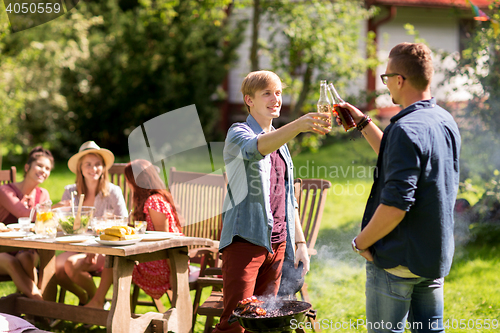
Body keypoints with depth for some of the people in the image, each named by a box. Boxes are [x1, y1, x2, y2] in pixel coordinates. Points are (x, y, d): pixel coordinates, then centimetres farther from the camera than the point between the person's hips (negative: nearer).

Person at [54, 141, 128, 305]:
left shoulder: (113, 192, -4)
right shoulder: (71, 191, 7)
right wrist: (60, 209, -20)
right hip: (78, 247, 4)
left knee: (72, 265, -29)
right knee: (56, 266, -25)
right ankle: (83, 296, 5)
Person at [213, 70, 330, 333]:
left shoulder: (280, 142, 19)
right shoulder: (238, 134, -4)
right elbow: (257, 148, -30)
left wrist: (299, 242, 17)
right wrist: (298, 125, -45)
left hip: (277, 243, 7)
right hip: (245, 241, -7)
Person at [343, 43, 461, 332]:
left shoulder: (407, 129, -22)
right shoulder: (445, 121, 7)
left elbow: (395, 205, -27)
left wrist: (361, 242, -12)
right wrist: (363, 123, 26)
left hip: (400, 259, -8)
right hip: (437, 254, 8)